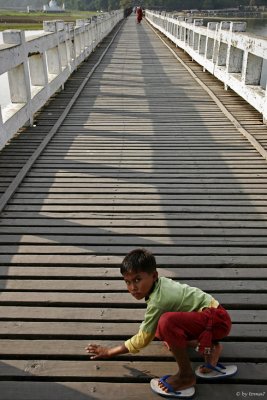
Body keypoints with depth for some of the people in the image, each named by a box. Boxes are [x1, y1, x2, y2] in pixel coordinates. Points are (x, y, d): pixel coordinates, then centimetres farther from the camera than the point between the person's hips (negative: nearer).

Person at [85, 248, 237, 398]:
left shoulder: (157, 302, -22)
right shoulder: (161, 282, 1)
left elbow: (143, 339, -13)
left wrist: (109, 351, -4)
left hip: (218, 319, -10)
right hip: (210, 314, 10)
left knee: (166, 322, -34)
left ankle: (186, 376, -13)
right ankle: (209, 346, 7)